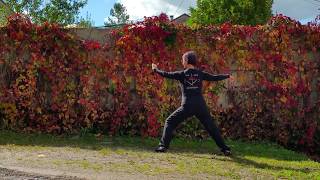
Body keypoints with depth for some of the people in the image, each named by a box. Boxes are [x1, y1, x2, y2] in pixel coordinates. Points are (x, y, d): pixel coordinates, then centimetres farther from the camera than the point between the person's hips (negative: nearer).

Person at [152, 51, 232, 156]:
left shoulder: (182, 74, 2)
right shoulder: (200, 74, 9)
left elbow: (167, 74, 5)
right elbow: (215, 78, 13)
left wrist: (155, 69, 21)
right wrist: (227, 76, 30)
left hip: (187, 106, -3)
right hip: (200, 105, 3)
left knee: (170, 122, 9)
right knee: (211, 127, 10)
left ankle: (163, 146, -2)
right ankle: (225, 149, 7)